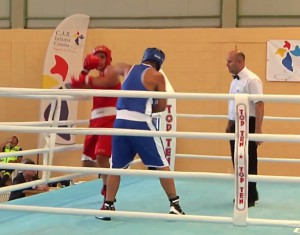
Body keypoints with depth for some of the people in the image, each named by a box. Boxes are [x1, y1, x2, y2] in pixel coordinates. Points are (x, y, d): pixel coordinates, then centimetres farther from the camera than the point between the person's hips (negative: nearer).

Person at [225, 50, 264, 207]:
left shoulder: (251, 80, -16)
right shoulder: (235, 81, 12)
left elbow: (259, 105, -20)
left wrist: (258, 130, -23)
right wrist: (229, 125, 22)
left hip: (247, 125, -9)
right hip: (235, 125, 9)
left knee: (248, 162, -3)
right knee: (237, 161, 14)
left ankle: (249, 197, 6)